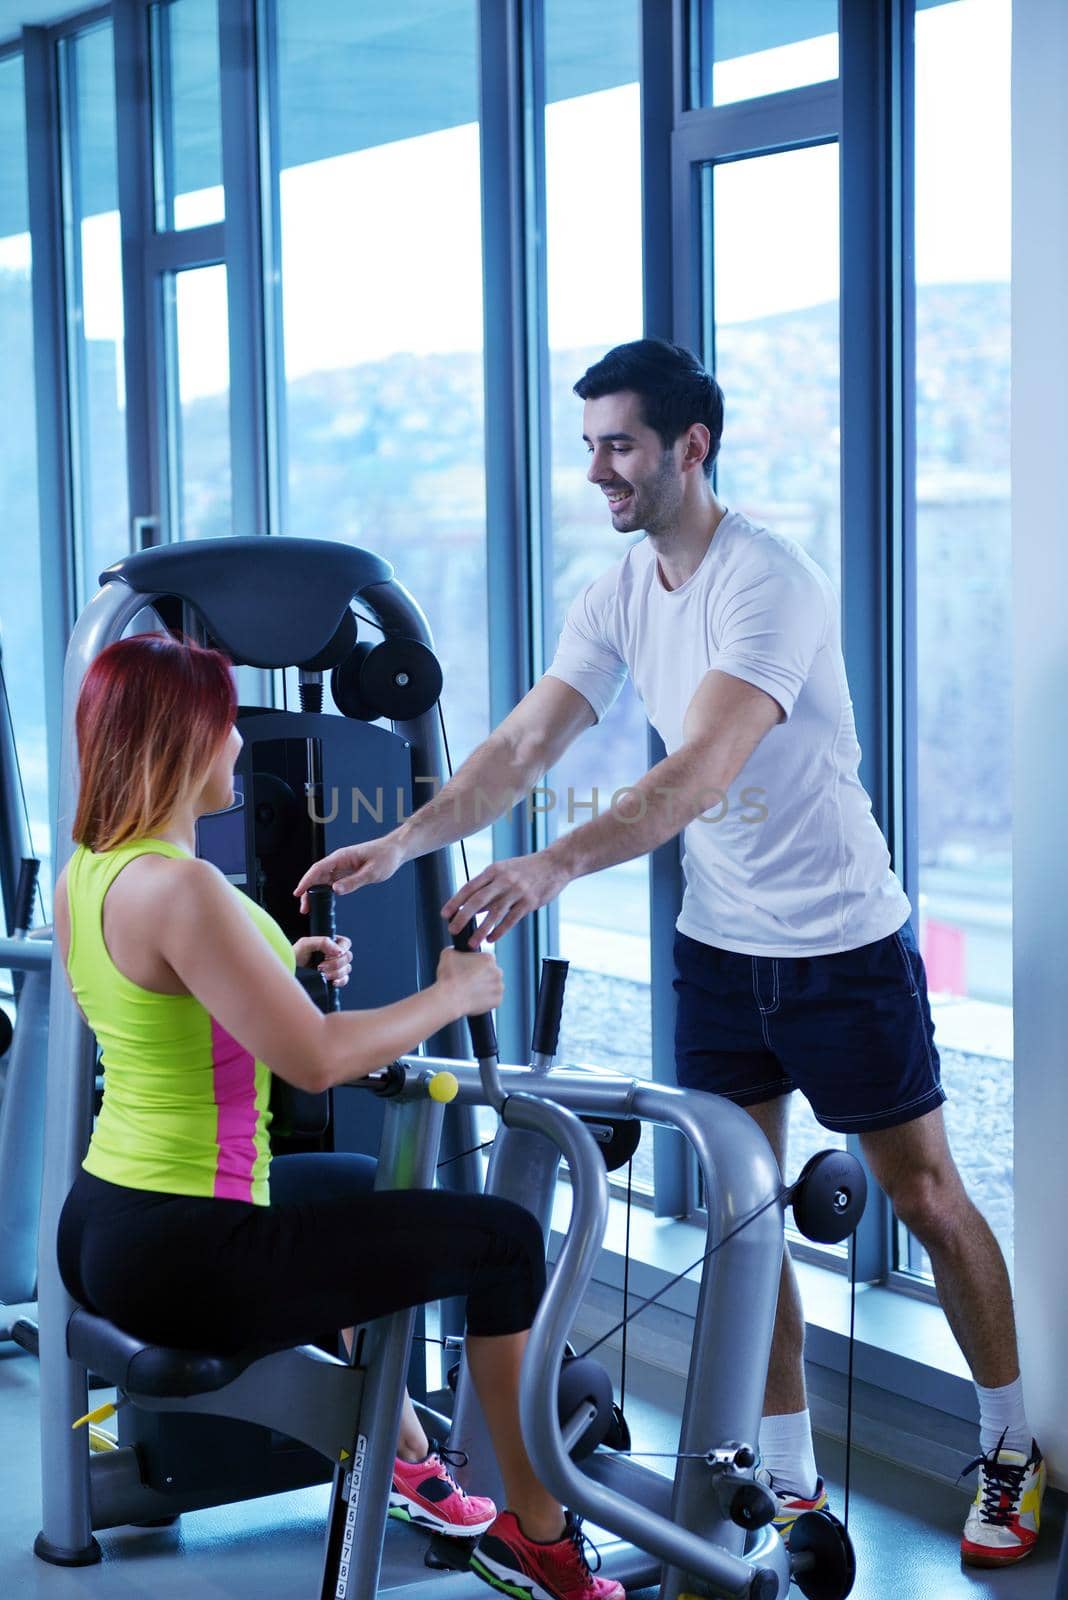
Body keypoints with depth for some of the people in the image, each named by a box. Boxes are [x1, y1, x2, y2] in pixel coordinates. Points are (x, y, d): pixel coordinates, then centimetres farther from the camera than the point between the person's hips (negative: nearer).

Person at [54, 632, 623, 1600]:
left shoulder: (82, 876, 6)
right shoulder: (175, 887, -24)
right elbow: (312, 1060, -26)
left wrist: (277, 969, 18)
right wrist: (450, 995, -12)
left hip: (101, 1226, 10)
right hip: (183, 1259, -10)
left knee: (361, 1187, 36)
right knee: (504, 1239, 1)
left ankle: (404, 1458, 45)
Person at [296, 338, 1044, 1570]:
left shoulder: (772, 584, -23)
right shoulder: (618, 596, 0)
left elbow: (701, 770, -34)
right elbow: (523, 746, -2)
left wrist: (555, 866, -46)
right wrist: (404, 842, -16)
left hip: (844, 940, -6)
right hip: (717, 946, 7)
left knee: (925, 1197, 6)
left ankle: (1011, 1453, 23)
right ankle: (787, 1481, 18)